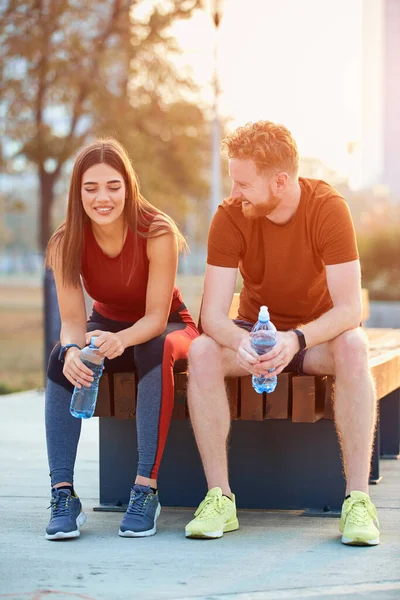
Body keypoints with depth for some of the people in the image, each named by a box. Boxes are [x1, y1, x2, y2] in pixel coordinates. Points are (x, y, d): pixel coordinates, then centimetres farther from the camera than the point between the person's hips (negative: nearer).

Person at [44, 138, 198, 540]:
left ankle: (146, 489, -36)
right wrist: (73, 349, -44)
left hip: (166, 327, -2)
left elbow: (156, 316, -25)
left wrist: (121, 340, -47)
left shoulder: (156, 233, -26)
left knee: (155, 351, -38)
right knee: (61, 359, -29)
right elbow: (72, 319, -19)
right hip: (107, 326, 3)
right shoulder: (66, 243, -17)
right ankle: (63, 493, -31)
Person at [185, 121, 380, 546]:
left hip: (316, 335, -1)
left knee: (353, 347, -36)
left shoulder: (328, 208, -21)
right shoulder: (230, 216, -16)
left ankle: (358, 500, -33)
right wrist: (240, 342, -45)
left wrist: (297, 339, -45)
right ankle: (220, 498, -25)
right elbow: (212, 314, -21)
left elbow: (350, 308, -26)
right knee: (201, 352, -30)